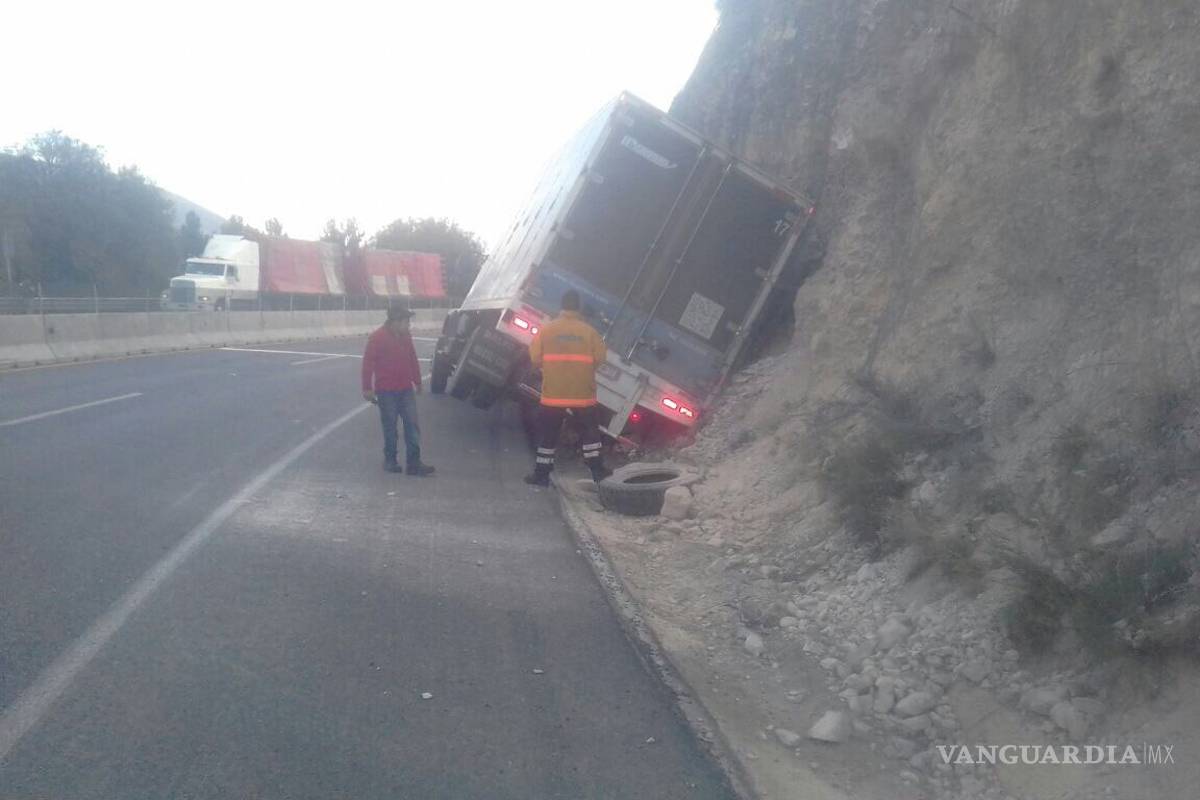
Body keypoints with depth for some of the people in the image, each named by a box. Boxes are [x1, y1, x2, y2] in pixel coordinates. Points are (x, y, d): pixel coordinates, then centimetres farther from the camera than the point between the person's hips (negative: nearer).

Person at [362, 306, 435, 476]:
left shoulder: (406, 336, 9)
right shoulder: (377, 338, -10)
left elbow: (413, 360, 18)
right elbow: (368, 363, -11)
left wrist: (417, 382, 21)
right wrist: (367, 388, -13)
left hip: (406, 389, 5)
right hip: (386, 391, -5)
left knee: (412, 424, -1)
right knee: (390, 426, 3)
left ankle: (414, 462, 0)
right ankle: (390, 460, 17)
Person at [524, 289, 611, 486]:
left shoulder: (545, 330, -5)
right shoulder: (589, 332, -6)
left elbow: (535, 359, -2)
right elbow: (600, 358, -3)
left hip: (552, 395, 0)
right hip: (583, 395, 0)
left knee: (547, 434, 11)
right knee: (589, 432, 14)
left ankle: (541, 473, 13)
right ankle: (597, 470, 15)